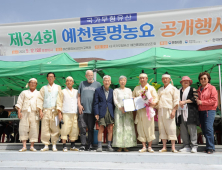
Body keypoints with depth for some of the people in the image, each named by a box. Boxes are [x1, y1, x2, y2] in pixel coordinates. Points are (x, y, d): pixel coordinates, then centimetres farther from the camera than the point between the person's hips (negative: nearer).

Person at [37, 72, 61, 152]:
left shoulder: (58, 87, 15)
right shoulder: (44, 88, 16)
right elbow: (40, 99, 10)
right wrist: (40, 110, -1)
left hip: (55, 111, -1)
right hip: (45, 110, 1)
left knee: (55, 128, -4)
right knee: (45, 129, -3)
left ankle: (54, 145, 5)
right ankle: (46, 145, 6)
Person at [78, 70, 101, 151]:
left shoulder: (97, 84, 9)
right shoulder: (82, 83, 14)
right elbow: (79, 95, 15)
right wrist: (79, 105, 1)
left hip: (92, 110, -1)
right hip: (82, 110, 1)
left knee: (91, 128, 3)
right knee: (82, 127, -2)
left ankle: (90, 145, 11)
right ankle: (83, 145, 5)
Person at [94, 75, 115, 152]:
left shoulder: (112, 91, 12)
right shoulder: (98, 90, 5)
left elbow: (113, 103, 14)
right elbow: (96, 103, 2)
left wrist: (114, 114, 7)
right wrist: (96, 113, -6)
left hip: (110, 112, 3)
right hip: (102, 112, -3)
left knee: (110, 129, 3)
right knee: (101, 129, -5)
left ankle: (109, 146, 12)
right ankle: (99, 146, 3)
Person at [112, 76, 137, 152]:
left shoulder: (129, 90, 13)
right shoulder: (116, 90, 8)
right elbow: (115, 101, -1)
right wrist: (121, 108, -15)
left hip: (128, 111, 2)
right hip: (119, 110, -2)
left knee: (128, 127, -3)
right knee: (119, 127, -5)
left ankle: (126, 146, 2)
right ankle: (119, 146, -2)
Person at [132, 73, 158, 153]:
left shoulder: (151, 88, 11)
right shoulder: (136, 88, 19)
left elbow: (156, 98, 4)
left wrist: (153, 102, -18)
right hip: (139, 110, 2)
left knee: (149, 127, -4)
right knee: (140, 128, -1)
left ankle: (150, 146, 5)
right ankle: (144, 147, 7)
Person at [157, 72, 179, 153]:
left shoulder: (173, 89, 5)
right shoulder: (160, 90, 21)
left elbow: (176, 101, -3)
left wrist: (174, 111, -13)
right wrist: (157, 111, 13)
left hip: (168, 110, -5)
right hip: (160, 111, 5)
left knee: (171, 128, -7)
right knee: (162, 129, 3)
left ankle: (173, 147, -3)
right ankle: (164, 147, 7)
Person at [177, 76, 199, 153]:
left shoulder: (192, 90, 7)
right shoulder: (179, 90, 22)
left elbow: (195, 98, -5)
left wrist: (185, 101, -9)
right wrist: (179, 102, -2)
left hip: (190, 112, -5)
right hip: (181, 111, 5)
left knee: (192, 128, -9)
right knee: (183, 129, 2)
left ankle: (194, 146, -4)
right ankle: (186, 146, 9)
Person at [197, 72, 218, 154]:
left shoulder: (212, 88, 1)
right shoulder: (198, 89, 20)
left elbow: (214, 100, -8)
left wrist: (202, 102, -11)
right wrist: (197, 101, 9)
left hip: (209, 111, -6)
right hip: (201, 111, 6)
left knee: (208, 128, -14)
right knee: (204, 129, 4)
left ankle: (210, 147, -10)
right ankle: (209, 146, 12)